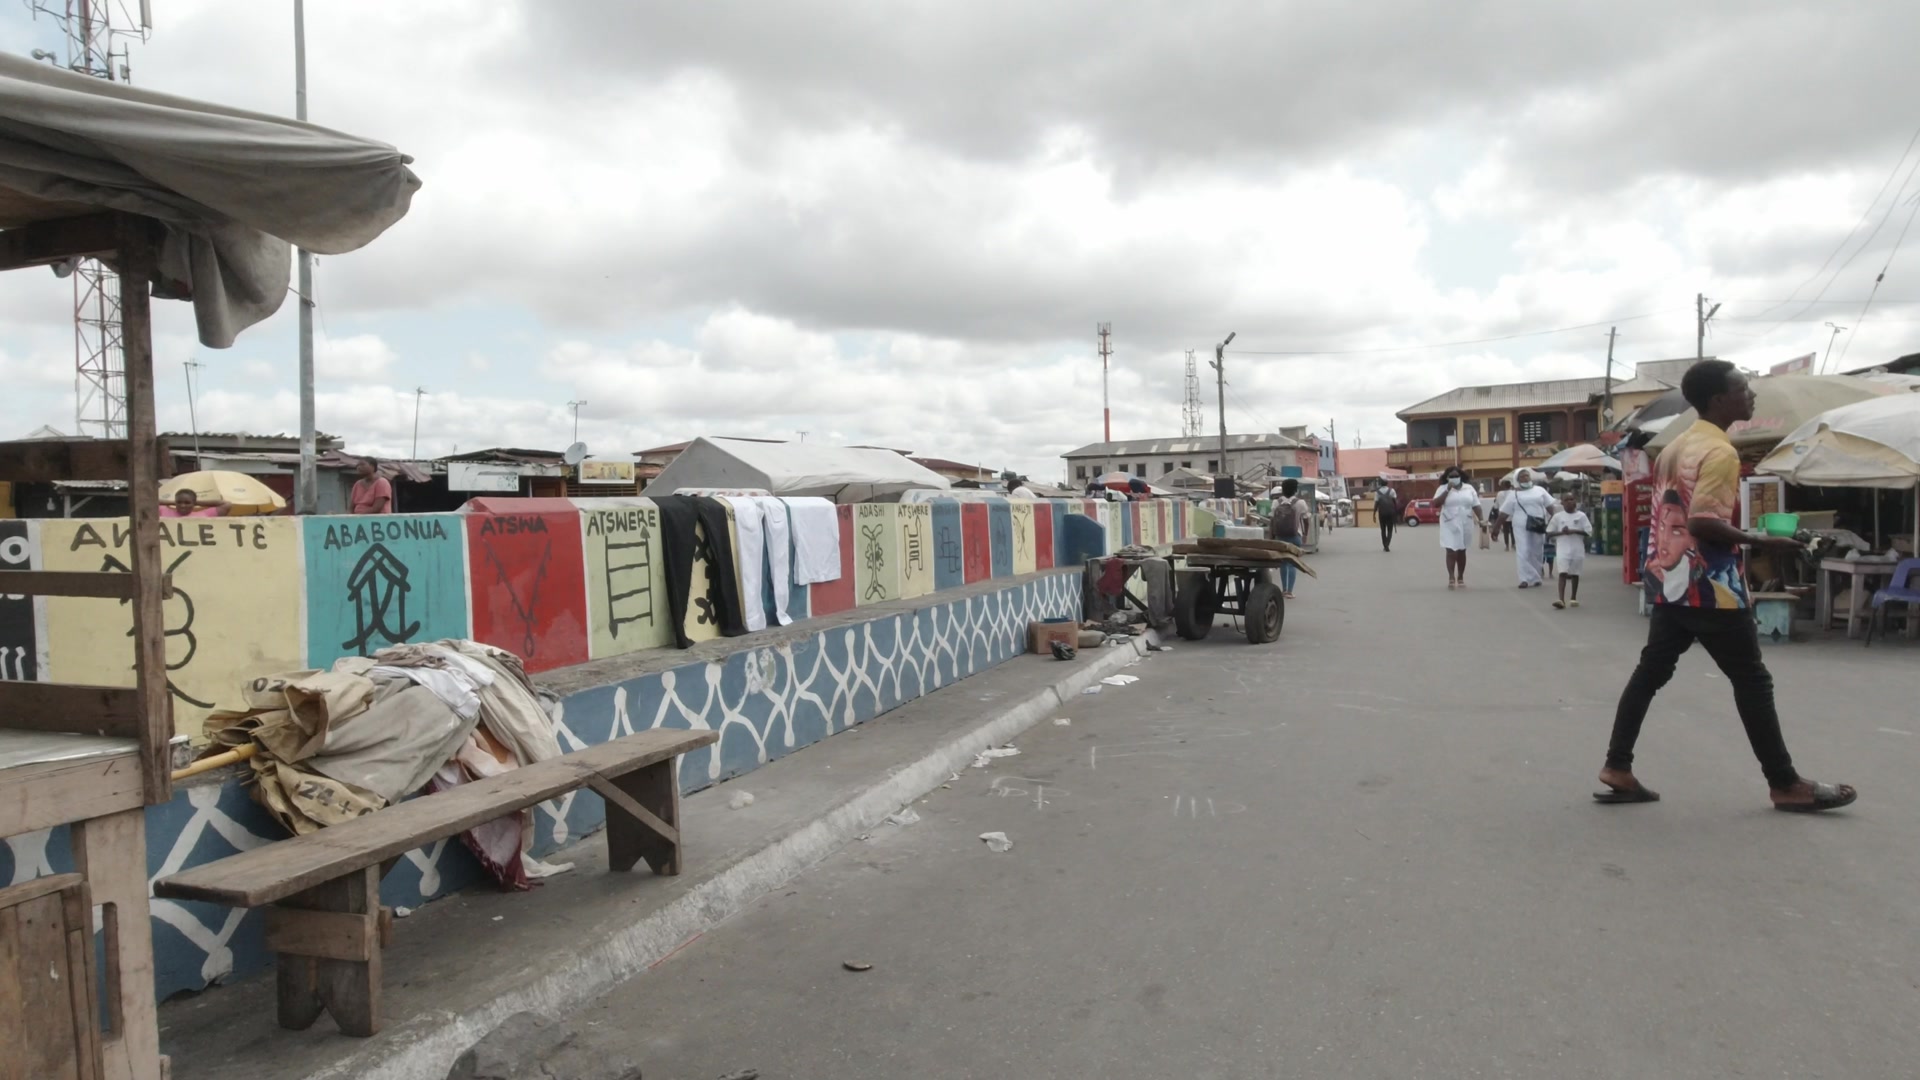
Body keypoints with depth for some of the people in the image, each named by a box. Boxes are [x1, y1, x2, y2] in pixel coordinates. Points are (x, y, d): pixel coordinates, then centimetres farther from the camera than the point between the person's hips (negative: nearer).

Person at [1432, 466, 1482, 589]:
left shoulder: (1469, 489, 7)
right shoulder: (1443, 488, 0)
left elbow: (1476, 506, 7)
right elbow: (1435, 504, -12)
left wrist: (1481, 520, -4)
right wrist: (1447, 490, -15)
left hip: (1465, 525, 3)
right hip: (1449, 526, -3)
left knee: (1461, 551, 11)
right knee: (1451, 551, -10)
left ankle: (1460, 578, 19)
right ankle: (1451, 578, -10)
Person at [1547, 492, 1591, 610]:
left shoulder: (1581, 516, 1)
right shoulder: (1557, 516, 2)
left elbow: (1589, 532, -3)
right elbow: (1549, 532, 4)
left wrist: (1574, 531, -16)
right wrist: (1561, 532, -14)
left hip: (1577, 549, 1)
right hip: (1562, 549, -1)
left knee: (1574, 574, 11)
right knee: (1562, 573, -11)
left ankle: (1574, 598, 24)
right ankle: (1561, 600, -18)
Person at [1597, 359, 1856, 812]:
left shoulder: (1676, 446, 13)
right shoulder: (1720, 452, -15)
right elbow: (1703, 522, -23)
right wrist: (1762, 542, -15)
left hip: (1668, 581, 9)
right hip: (1709, 587, -9)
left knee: (1650, 672, 9)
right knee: (1753, 681, 2)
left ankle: (1617, 771, 9)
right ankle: (1785, 785, 12)